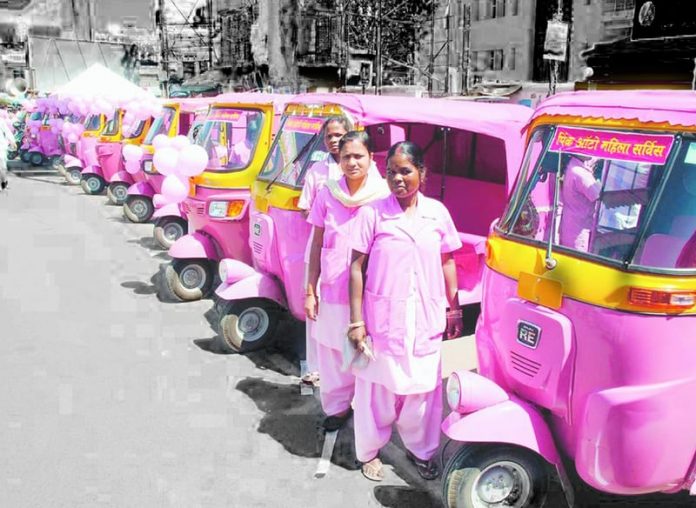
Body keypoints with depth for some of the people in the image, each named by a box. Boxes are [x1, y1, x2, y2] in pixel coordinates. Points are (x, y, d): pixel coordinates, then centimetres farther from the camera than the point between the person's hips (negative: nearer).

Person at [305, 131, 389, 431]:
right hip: (333, 293, 3)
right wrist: (310, 291, 5)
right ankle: (337, 406, 33)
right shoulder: (327, 194, 2)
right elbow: (317, 245, 7)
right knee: (333, 355, 13)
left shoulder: (383, 196, -6)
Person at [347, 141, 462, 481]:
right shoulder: (372, 213, -7)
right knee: (378, 391, 10)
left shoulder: (437, 212, 2)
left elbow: (447, 263, 11)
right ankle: (369, 451, 31)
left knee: (424, 390, 13)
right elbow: (357, 267, -5)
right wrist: (356, 321, -8)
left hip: (426, 321, 3)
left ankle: (421, 450, 34)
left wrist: (453, 309, 11)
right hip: (383, 320, -2)